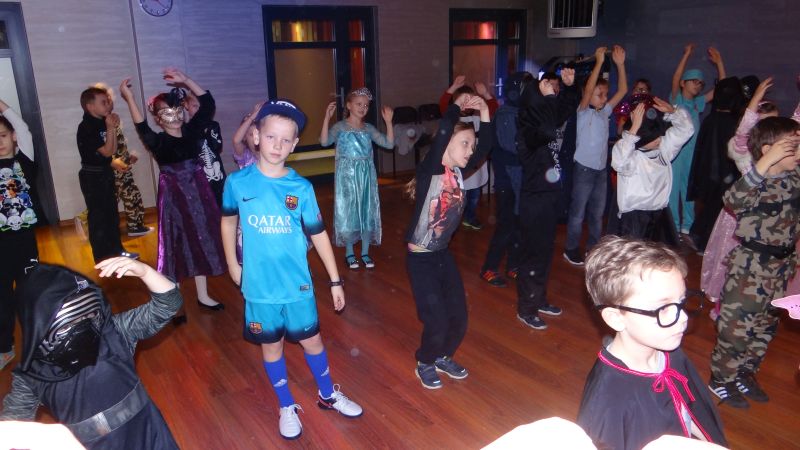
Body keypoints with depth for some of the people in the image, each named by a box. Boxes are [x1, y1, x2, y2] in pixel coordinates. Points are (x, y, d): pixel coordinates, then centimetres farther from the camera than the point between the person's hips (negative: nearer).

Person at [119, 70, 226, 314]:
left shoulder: (191, 131, 1)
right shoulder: (158, 142, -10)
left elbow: (208, 104, 0)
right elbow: (142, 129, -30)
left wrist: (186, 80, -6)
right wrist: (129, 98, -40)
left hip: (197, 193, 5)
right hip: (173, 197, -4)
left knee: (201, 243, 13)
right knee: (175, 247, 3)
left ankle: (203, 296, 29)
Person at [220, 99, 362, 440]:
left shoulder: (301, 188, -10)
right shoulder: (237, 182, -9)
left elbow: (318, 234, -4)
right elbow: (228, 221, 8)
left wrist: (335, 280, -1)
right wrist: (232, 264, 11)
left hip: (297, 284, 0)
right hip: (259, 286, 0)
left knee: (312, 340, 16)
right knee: (271, 345, 15)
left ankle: (328, 395, 40)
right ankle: (287, 407, 36)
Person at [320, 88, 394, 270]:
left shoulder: (369, 128, 6)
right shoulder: (340, 126, -4)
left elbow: (389, 144, -2)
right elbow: (324, 142, -21)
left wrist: (388, 122, -9)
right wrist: (327, 117, -26)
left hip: (366, 175, 4)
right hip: (347, 175, -3)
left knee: (368, 211, 6)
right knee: (347, 212, 2)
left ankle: (365, 253, 19)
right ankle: (349, 253, 17)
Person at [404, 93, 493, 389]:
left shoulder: (458, 172, 1)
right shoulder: (429, 171, -18)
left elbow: (486, 147, 2)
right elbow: (443, 130, -30)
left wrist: (484, 113, -6)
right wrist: (457, 106, -14)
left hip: (443, 254, 7)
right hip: (420, 258, -7)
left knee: (459, 318, 10)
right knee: (437, 321, -2)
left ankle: (443, 357, 39)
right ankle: (425, 364, 27)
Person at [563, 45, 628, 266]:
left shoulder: (605, 112, 9)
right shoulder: (583, 112, -8)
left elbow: (622, 91, 4)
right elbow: (587, 90, -24)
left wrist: (620, 64, -6)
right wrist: (599, 62, -26)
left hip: (601, 169, 6)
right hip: (584, 168, -6)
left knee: (597, 213, 14)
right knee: (578, 212, 2)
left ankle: (593, 248, 26)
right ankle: (571, 249, 14)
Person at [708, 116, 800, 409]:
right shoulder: (753, 183, -20)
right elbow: (733, 200, -42)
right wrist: (765, 163, -45)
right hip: (750, 267, -7)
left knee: (766, 327, 19)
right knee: (737, 326, 2)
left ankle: (745, 373, 38)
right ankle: (721, 379, 21)